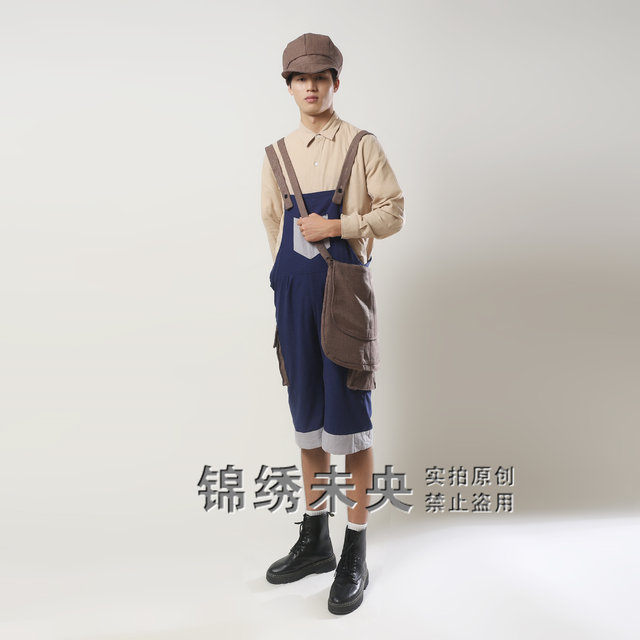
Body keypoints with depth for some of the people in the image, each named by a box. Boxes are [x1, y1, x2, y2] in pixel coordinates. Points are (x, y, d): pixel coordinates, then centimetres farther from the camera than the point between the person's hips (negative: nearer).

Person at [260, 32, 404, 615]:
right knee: (307, 417, 11)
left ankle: (355, 555, 8)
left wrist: (337, 227, -12)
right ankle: (314, 539, 25)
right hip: (292, 288, 4)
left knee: (349, 417, -4)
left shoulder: (362, 146, 3)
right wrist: (295, 273, 16)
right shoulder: (277, 154, 14)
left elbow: (394, 212, -1)